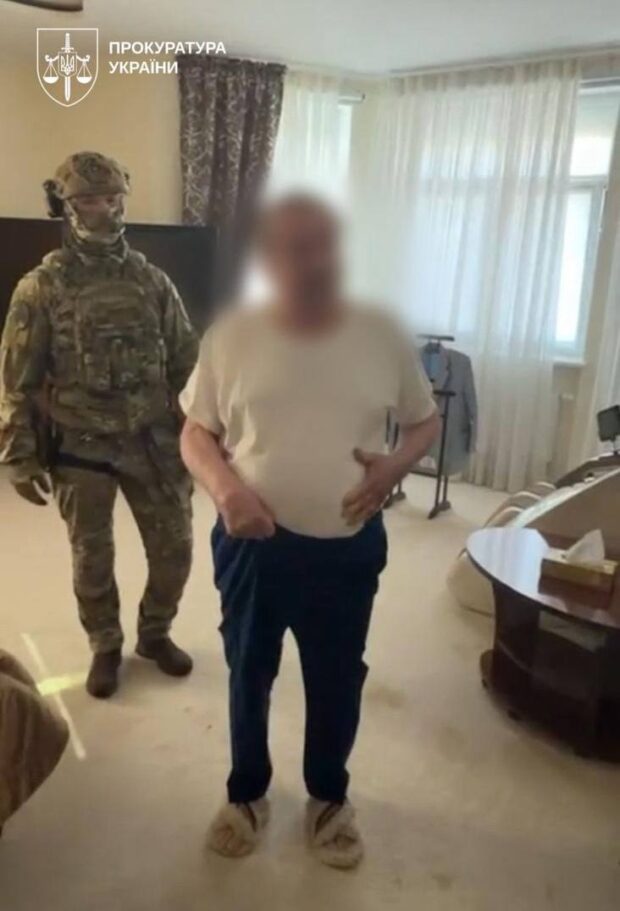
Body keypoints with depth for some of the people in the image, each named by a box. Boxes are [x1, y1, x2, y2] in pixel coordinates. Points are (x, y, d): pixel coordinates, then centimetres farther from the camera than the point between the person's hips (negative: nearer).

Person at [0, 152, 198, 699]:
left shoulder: (152, 280, 1)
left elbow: (186, 361, 8)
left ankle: (155, 633, 35)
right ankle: (105, 648, 36)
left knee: (175, 548, 8)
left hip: (153, 442, 3)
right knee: (92, 558, 11)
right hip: (81, 448, -2)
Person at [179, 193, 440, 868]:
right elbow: (195, 433, -1)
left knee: (337, 683, 18)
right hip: (254, 543, 0)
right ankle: (247, 793, 45)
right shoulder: (230, 336, -8)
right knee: (249, 676, 19)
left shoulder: (382, 336, -6)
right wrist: (225, 488, -19)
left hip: (349, 547, 1)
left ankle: (329, 797, 45)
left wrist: (395, 465, -15)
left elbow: (426, 421, 6)